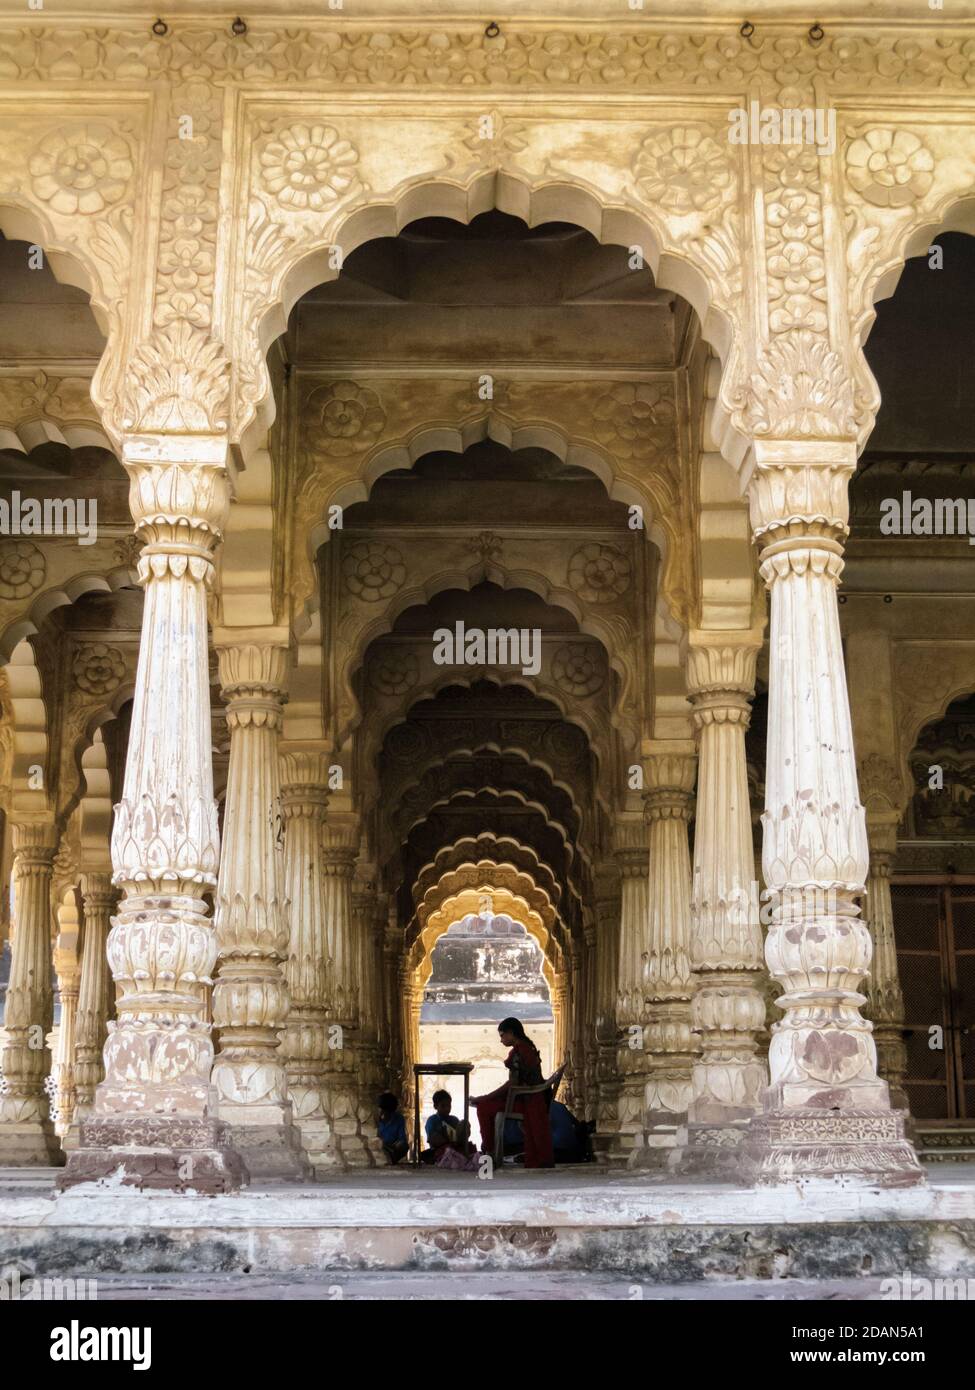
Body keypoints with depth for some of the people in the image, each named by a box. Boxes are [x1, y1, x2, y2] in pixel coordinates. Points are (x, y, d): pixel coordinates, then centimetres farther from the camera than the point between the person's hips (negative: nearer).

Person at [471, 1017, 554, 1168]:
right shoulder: (529, 1048, 13)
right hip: (537, 1099, 10)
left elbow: (513, 1083, -21)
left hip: (524, 1100, -10)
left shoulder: (517, 1052, -16)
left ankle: (487, 1150, 0)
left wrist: (482, 1098, -17)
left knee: (483, 1107, -7)